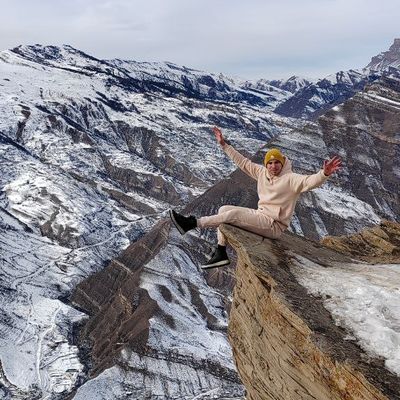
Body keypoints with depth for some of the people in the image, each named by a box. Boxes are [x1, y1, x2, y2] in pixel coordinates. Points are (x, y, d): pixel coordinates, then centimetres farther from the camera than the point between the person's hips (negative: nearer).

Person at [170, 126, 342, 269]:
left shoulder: (290, 179, -13)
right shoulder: (262, 172, 6)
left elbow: (310, 181, -29)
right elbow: (243, 162, 12)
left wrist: (324, 174, -51)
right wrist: (224, 145, 12)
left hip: (274, 225, -8)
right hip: (260, 215, 8)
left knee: (232, 214, -23)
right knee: (224, 209, -1)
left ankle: (192, 223, -14)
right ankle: (220, 253, -4)